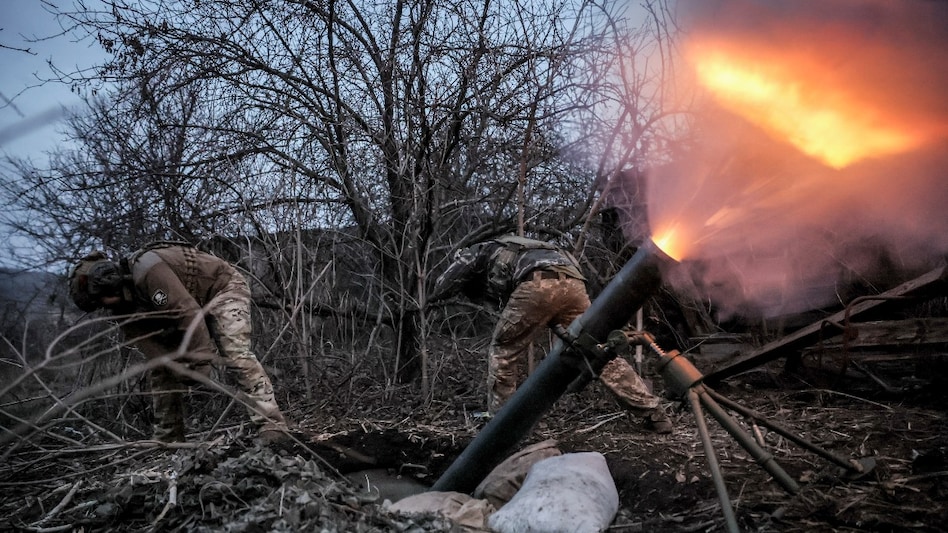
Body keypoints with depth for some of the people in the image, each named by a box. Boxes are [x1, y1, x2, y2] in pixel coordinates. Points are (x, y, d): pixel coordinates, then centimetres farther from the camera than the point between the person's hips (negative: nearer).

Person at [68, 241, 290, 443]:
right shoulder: (126, 303, -3)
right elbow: (150, 345, -8)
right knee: (163, 369, 5)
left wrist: (201, 363, -34)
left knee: (236, 354, -27)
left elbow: (188, 312, -36)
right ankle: (168, 440, 12)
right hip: (191, 309, 9)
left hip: (223, 287, -9)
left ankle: (271, 426, -31)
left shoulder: (146, 268, -32)